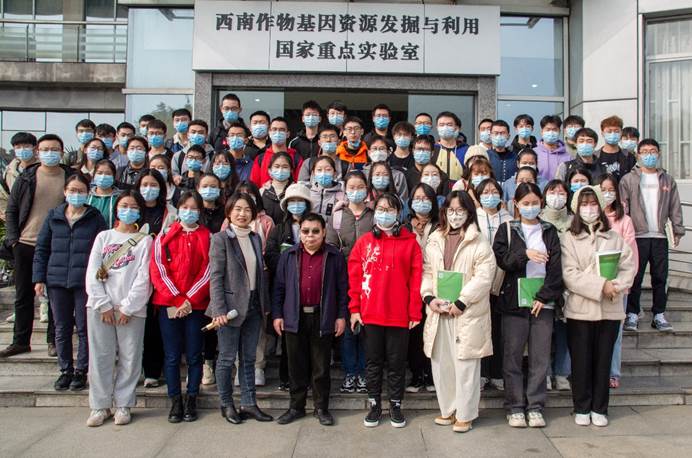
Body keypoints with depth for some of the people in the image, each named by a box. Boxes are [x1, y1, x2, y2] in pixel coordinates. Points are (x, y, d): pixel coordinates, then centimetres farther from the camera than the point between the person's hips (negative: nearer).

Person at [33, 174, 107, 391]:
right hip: (57, 280, 3)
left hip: (85, 281, -3)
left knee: (84, 327, 4)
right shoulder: (53, 216, 8)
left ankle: (81, 371, 16)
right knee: (62, 328, 10)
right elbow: (41, 248, 10)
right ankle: (65, 370, 22)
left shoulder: (95, 218, 1)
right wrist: (39, 278, 3)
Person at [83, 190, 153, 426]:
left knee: (129, 358, 1)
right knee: (100, 356, 3)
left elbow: (143, 278, -4)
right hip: (100, 306, 2)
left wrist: (128, 307, -10)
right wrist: (103, 305, -6)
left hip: (132, 308, -2)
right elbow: (92, 273, 4)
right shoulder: (103, 237, 12)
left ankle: (123, 405, 13)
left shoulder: (145, 241, 5)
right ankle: (100, 406, 14)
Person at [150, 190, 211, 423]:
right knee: (172, 355, 4)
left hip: (195, 305, -1)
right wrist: (176, 300, -9)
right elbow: (158, 271, 0)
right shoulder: (164, 237, 8)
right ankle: (175, 402, 14)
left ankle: (191, 401, 15)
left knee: (194, 355, 4)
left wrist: (189, 300, -10)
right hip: (168, 304, 1)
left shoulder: (208, 238, 5)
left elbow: (208, 272, -2)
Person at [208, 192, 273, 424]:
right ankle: (227, 404, 19)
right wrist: (219, 310, -17)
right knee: (227, 358, 4)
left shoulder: (256, 238, 11)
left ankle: (248, 403, 19)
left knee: (248, 358, 10)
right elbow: (215, 277, -11)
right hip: (231, 306, -5)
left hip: (253, 307, 5)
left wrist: (266, 304, 9)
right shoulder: (220, 239, -6)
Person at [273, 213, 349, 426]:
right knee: (296, 366, 11)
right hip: (295, 318, 2)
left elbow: (342, 288, 2)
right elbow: (279, 287, 6)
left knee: (321, 366, 8)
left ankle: (321, 408, 22)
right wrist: (277, 314, 2)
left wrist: (341, 316, -1)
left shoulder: (335, 256, -1)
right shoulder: (288, 256, 3)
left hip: (323, 319, -1)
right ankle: (296, 407, 24)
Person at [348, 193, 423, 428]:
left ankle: (396, 406, 24)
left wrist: (415, 312, -6)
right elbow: (354, 276, 4)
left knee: (397, 362, 9)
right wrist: (354, 308, -1)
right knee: (373, 362, 12)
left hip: (399, 315, -1)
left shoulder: (410, 242, 0)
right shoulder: (364, 242, 5)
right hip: (370, 314, 2)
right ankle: (374, 405, 25)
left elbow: (416, 278, -3)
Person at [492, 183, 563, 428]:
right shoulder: (507, 230, 7)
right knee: (513, 357, 2)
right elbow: (501, 259, -6)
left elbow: (555, 268, 3)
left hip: (543, 302, 2)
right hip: (514, 302, -1)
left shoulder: (549, 232, 10)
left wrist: (544, 296, -8)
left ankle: (535, 407, 14)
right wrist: (524, 254, -21)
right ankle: (514, 408, 11)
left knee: (540, 357, 3)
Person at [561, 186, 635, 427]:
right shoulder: (569, 238, 0)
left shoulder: (614, 237, 9)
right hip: (580, 309, -2)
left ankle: (599, 409, 20)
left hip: (609, 309, 2)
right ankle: (582, 408, 17)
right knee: (581, 361, 4)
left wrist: (615, 287, -15)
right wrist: (601, 285, -17)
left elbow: (629, 267, 3)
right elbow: (569, 274, -9)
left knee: (603, 360, 8)